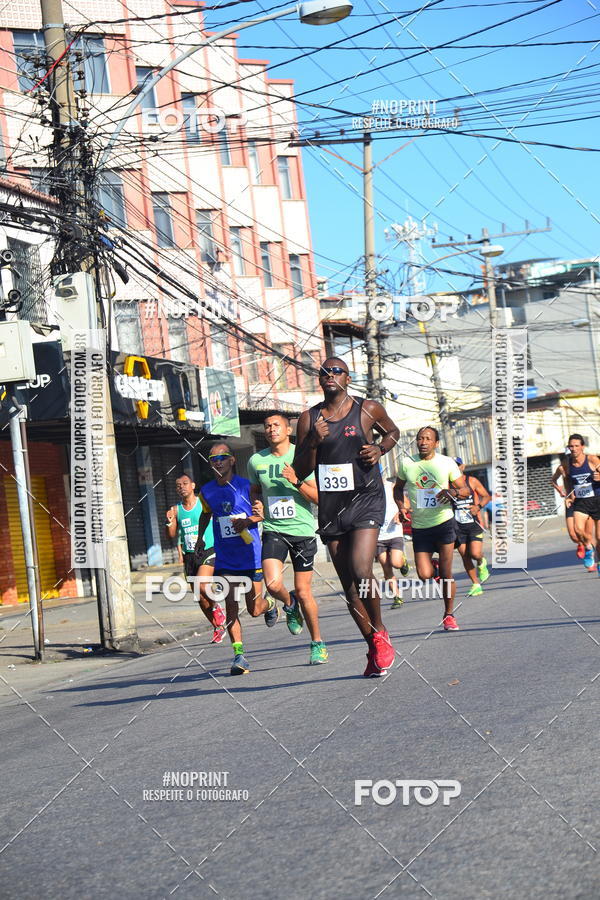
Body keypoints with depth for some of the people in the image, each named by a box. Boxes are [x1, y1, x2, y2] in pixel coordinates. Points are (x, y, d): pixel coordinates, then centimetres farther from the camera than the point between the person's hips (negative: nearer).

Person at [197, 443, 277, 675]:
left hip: (251, 555, -2)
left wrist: (248, 520, -18)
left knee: (254, 609, 4)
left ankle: (270, 605, 40)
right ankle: (239, 654, -9)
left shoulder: (246, 486, -6)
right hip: (225, 559, 2)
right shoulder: (207, 491, 4)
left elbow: (263, 513, 0)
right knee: (231, 607, -10)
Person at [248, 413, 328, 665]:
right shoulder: (256, 461, 5)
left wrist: (297, 481, -20)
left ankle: (317, 643, 19)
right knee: (273, 585, -19)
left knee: (303, 592, 1)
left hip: (302, 530, -2)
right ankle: (289, 604, 17)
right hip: (273, 530, 2)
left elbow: (318, 497, -6)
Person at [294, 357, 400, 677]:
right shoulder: (309, 419, 4)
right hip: (331, 507, 3)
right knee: (349, 585, 5)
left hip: (366, 499, -3)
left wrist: (380, 449, -1)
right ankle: (374, 647, 19)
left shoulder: (368, 409, 0)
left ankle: (380, 634, 1)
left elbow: (393, 432, 20)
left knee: (361, 572, -21)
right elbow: (299, 473, 4)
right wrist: (313, 442, -13)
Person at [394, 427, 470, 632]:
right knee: (424, 575, -7)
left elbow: (465, 490, 4)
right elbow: (398, 488, 18)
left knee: (446, 573, -5)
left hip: (443, 521, -2)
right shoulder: (407, 463, 3)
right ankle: (433, 564, 30)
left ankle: (449, 615, 11)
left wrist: (453, 493, -19)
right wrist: (401, 507, 0)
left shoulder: (447, 463, -1)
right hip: (419, 526, 2)